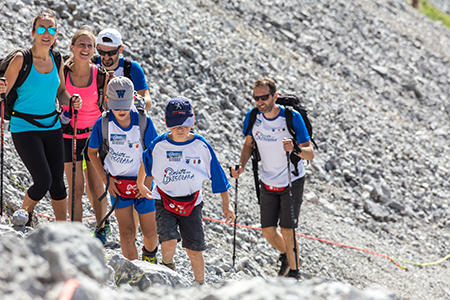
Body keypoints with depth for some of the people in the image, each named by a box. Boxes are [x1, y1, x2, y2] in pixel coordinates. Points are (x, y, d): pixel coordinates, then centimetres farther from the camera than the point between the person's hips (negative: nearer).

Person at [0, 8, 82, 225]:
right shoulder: (21, 59, -12)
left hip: (52, 126, 5)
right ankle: (24, 217, 15)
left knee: (58, 183, 5)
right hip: (25, 128, -5)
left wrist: (71, 101, -6)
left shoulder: (56, 59, 4)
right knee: (43, 181, -14)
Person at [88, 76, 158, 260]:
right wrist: (105, 178, -4)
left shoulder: (144, 123, -15)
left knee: (150, 232, 8)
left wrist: (148, 181, -11)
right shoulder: (102, 124, -13)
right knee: (126, 231, -10)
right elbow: (92, 152, 2)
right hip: (117, 183, 0)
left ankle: (150, 254, 42)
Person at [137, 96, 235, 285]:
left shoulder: (201, 146, -10)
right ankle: (167, 266, 12)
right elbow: (145, 162, 11)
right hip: (165, 202, -1)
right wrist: (140, 185, 24)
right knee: (169, 242, -21)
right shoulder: (159, 145, -11)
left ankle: (200, 285, 26)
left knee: (194, 250, 5)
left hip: (191, 204, 1)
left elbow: (217, 174, 0)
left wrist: (226, 205, 1)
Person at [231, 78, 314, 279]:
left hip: (292, 182, -4)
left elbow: (310, 154, -20)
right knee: (268, 231, 8)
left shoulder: (292, 118, -21)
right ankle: (285, 255, 40)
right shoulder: (252, 117, -8)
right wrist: (241, 166, -8)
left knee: (287, 231, -8)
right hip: (268, 184, 4)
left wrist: (294, 149, -41)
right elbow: (248, 144, 9)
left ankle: (294, 271, 14)